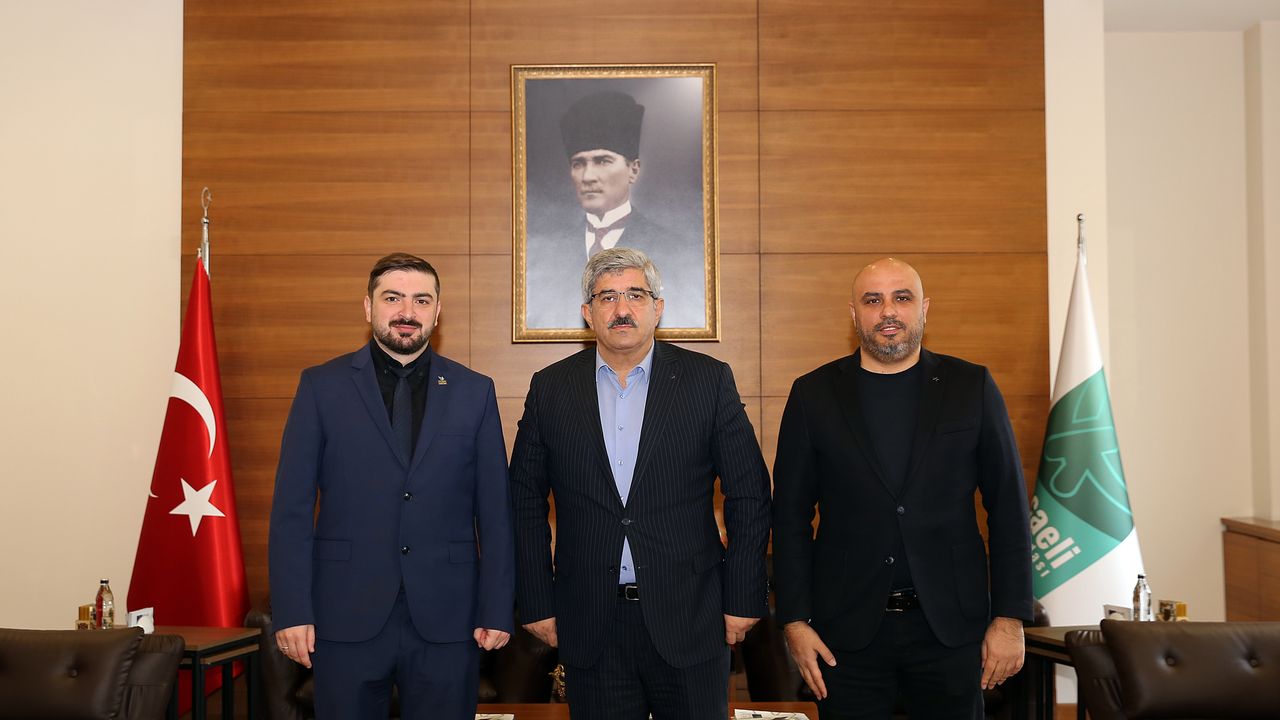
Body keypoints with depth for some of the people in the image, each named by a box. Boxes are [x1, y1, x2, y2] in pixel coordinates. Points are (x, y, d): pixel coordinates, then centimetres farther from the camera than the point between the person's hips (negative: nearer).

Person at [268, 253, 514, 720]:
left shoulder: (474, 392, 5)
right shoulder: (321, 386, 2)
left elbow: (495, 511, 4)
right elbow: (291, 509, 0)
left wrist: (497, 611, -1)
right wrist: (292, 611, -6)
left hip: (446, 620, 1)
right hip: (346, 616, 0)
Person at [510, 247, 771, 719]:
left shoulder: (710, 380, -1)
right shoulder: (550, 389, 3)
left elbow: (749, 497, 0)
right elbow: (526, 503, 6)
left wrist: (743, 599, -3)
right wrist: (537, 604, 2)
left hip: (689, 618, -1)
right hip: (590, 624, 1)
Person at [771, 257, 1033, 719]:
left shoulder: (972, 387, 2)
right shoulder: (814, 394, 1)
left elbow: (1008, 507, 2)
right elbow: (791, 515, 2)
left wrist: (1010, 617, -2)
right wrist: (795, 620, -2)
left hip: (952, 624, 1)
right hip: (847, 627, 0)